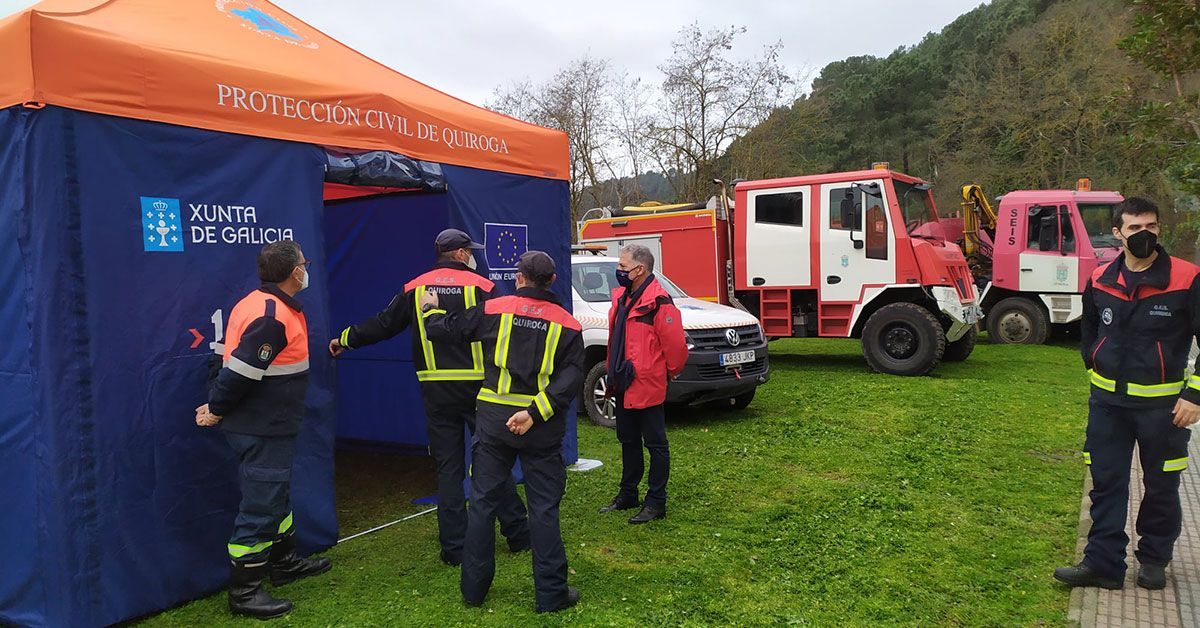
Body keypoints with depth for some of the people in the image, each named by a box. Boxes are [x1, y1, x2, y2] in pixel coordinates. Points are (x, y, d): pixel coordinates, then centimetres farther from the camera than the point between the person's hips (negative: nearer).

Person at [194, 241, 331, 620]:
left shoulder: (259, 303, 10)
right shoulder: (273, 317, -24)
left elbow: (237, 365, 14)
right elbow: (240, 371, -25)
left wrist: (218, 405, 15)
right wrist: (216, 410, -13)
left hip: (268, 427, 11)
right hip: (262, 430, -11)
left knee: (276, 495, 23)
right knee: (260, 507, -1)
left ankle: (285, 563, 40)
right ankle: (244, 593, 10)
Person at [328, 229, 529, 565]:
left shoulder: (414, 288, 6)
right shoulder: (481, 286, -4)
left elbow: (382, 325, 12)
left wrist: (345, 340, 27)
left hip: (436, 392, 3)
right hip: (478, 386, -2)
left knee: (448, 468, 8)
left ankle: (454, 547, 10)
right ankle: (517, 534, 16)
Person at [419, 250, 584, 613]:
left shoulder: (494, 310, 0)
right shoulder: (567, 325, 0)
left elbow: (445, 330, 8)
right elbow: (571, 378, -12)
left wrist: (430, 310, 28)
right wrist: (536, 412, -17)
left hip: (494, 420, 1)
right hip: (543, 429, 0)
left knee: (483, 503, 12)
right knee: (544, 508, 6)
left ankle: (474, 588, 22)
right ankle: (551, 594, 12)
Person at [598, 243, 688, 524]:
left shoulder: (658, 301, -19)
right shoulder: (622, 296, 10)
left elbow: (675, 344, -18)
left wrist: (671, 371, -4)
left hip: (647, 386, -9)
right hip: (623, 385, 9)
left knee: (655, 444, 3)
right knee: (628, 441, 19)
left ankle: (655, 502, 13)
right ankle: (627, 495, 32)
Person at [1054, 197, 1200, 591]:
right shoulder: (1100, 282, 2)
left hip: (1162, 404, -3)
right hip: (1107, 402, 3)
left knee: (1161, 486, 11)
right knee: (1106, 484, 5)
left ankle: (1153, 561, 28)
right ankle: (1103, 563, 12)